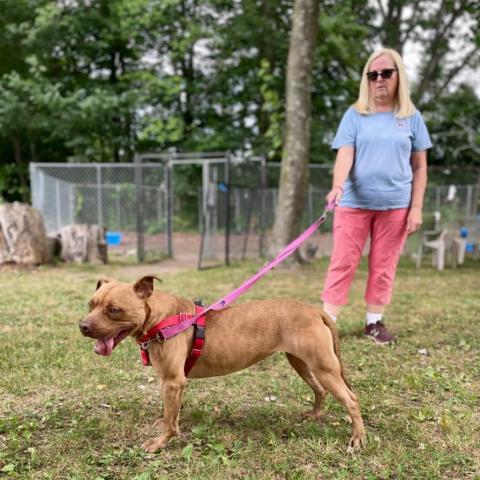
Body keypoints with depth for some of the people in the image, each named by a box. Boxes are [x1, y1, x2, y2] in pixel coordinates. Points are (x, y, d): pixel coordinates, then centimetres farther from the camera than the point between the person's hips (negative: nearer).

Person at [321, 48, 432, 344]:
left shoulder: (411, 117, 7)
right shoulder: (355, 115, 4)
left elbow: (419, 166, 8)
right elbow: (345, 155, -6)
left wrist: (416, 207, 0)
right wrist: (337, 185, -25)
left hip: (395, 204, 1)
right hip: (354, 202, -1)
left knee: (384, 266, 7)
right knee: (343, 264, 2)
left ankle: (375, 322, 20)